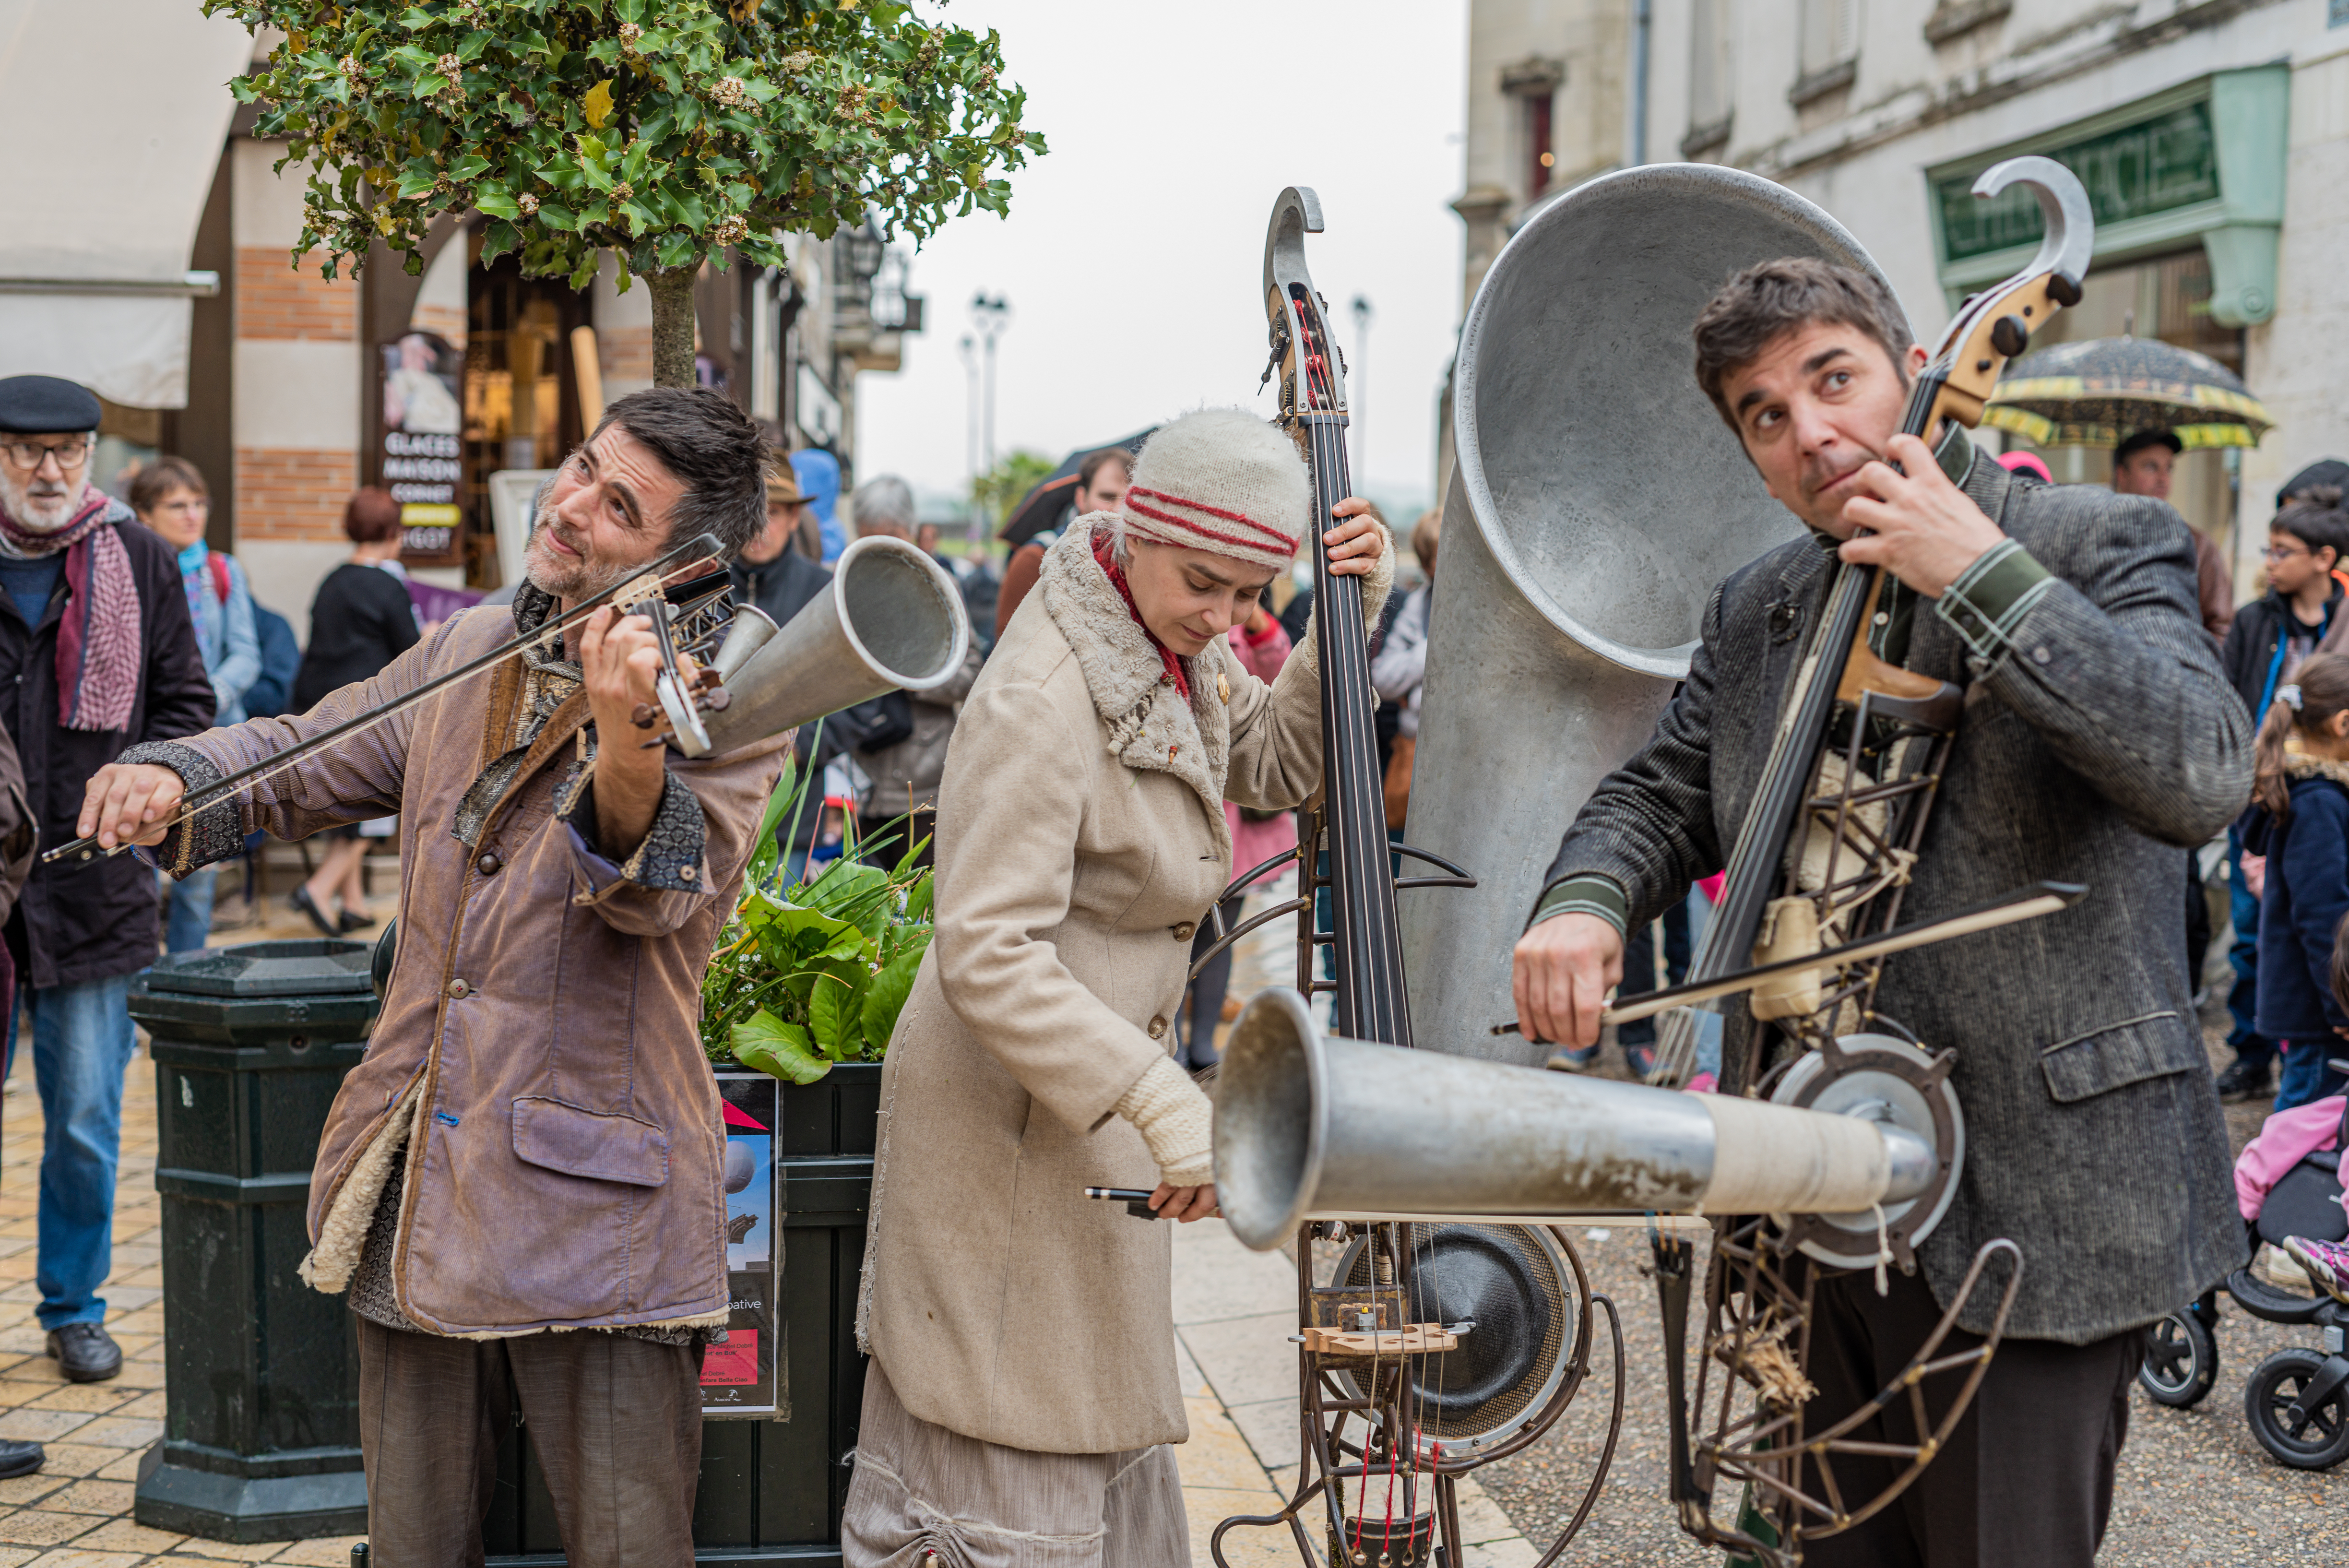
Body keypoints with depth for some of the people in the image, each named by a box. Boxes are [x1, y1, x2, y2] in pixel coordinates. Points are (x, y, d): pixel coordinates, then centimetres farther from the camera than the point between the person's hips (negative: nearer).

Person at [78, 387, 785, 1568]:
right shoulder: (465, 653, 12)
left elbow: (659, 890, -24)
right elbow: (297, 761, 23)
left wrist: (628, 739, -44)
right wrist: (170, 775, 1)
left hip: (592, 1211, -5)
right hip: (415, 1195, 6)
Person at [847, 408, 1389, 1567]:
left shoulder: (1175, 646, -1)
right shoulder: (1041, 700, -29)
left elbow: (1275, 766, 13)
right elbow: (987, 956, -33)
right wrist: (1161, 1100, -39)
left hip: (1088, 1096, 10)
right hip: (1011, 1111, -9)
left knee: (1099, 1430, 23)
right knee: (1015, 1463, 2)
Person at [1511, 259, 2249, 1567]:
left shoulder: (2101, 543, -6)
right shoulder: (1756, 610, 13)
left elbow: (2205, 776, -20)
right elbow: (1662, 794, 19)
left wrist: (1981, 572, -20)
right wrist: (1586, 904, -5)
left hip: (2026, 1213, -6)